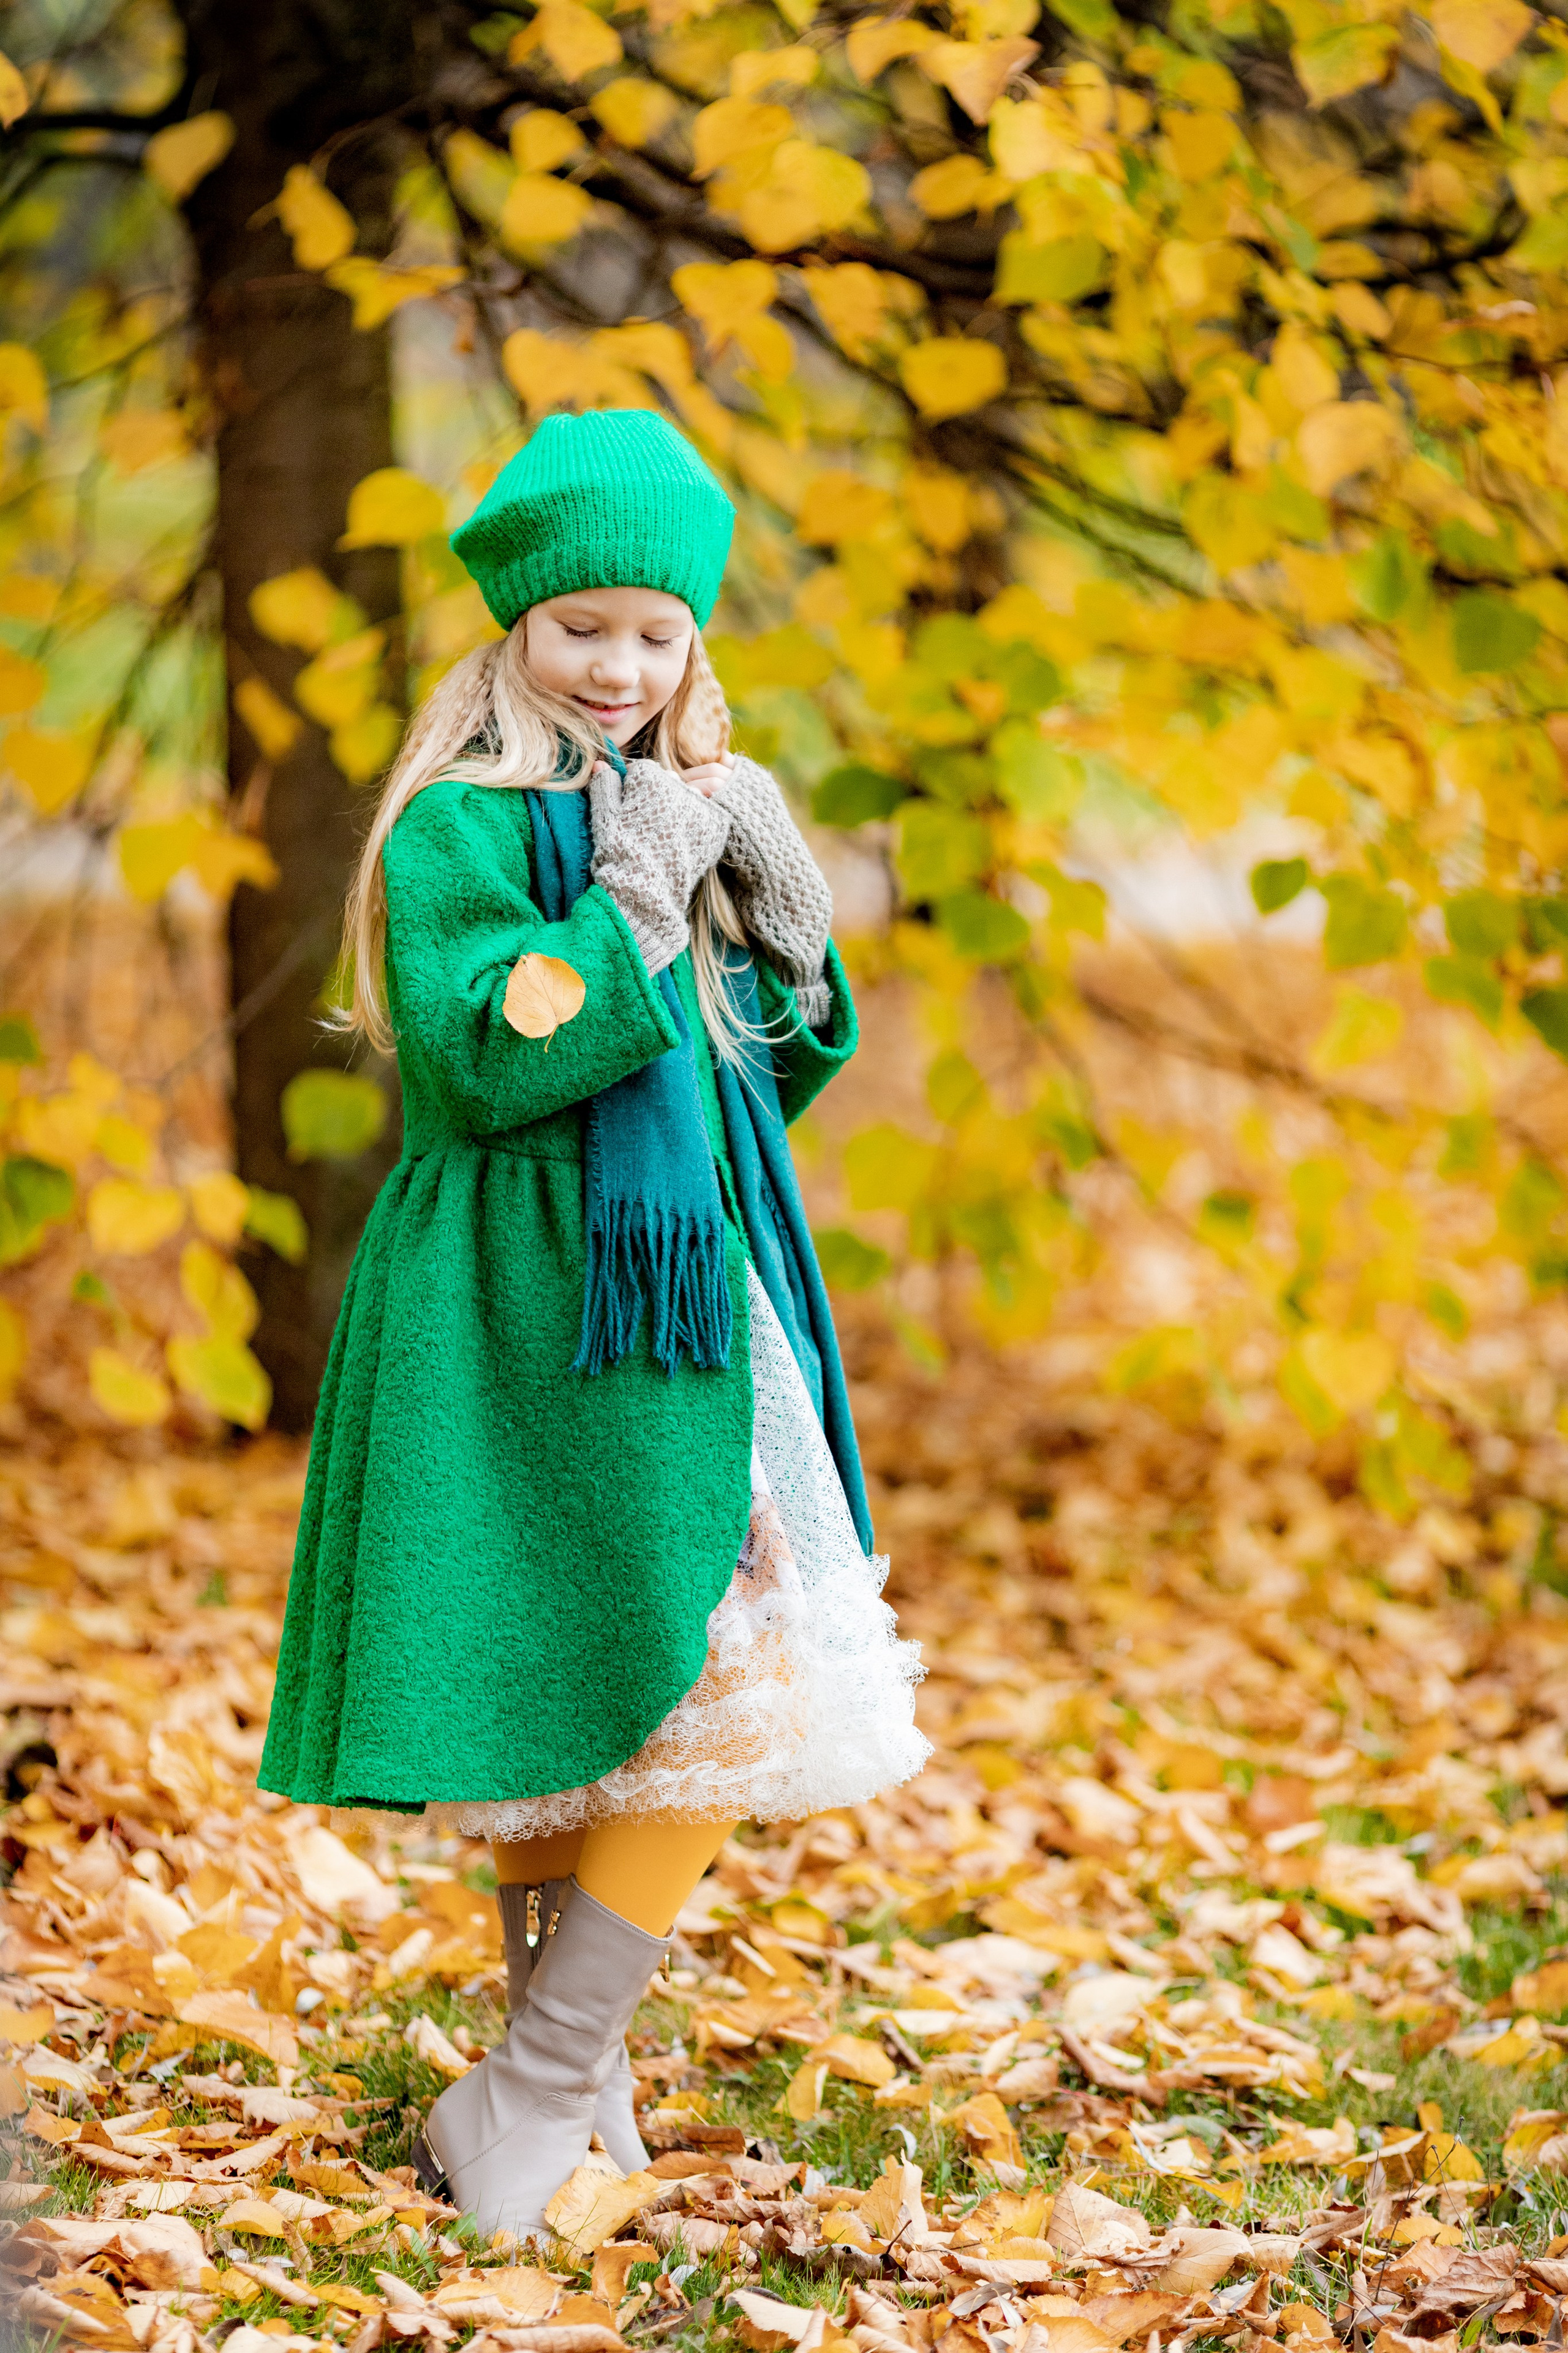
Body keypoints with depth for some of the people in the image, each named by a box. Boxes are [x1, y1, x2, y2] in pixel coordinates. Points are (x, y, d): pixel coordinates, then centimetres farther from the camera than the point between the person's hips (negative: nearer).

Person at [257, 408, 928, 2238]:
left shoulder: (685, 810, 15)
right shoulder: (459, 826, -8)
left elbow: (781, 1070, 15)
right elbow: (473, 1057, -20)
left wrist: (783, 907, -1)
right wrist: (635, 906, -18)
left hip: (673, 1316, 7)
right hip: (532, 1328, -7)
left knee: (583, 1726, 10)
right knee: (712, 1706, -8)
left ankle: (552, 2100, 20)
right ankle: (540, 2106, 1)